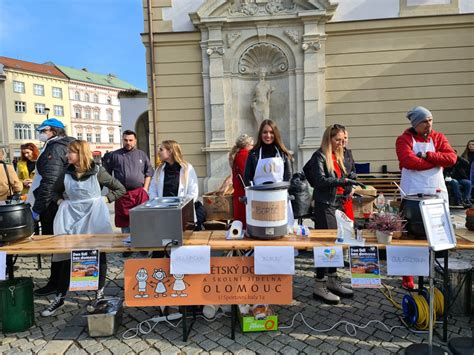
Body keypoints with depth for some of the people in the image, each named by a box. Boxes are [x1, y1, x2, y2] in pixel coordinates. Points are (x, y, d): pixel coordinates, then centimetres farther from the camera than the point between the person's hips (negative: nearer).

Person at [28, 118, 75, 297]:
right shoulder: (63, 147, 16)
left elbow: (49, 181, -23)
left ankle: (56, 283, 7)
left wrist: (37, 208, -21)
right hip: (60, 202, 10)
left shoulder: (54, 149, -15)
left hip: (52, 204, -10)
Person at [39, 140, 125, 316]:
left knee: (98, 255, 3)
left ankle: (99, 293, 21)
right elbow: (55, 191, 23)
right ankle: (59, 297, 17)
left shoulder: (97, 171, -6)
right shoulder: (67, 174, 5)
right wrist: (60, 201, 5)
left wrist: (104, 199, -8)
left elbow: (120, 189, 0)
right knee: (67, 257, 3)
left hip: (94, 217, -3)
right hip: (72, 216, 3)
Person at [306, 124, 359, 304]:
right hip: (325, 205, -8)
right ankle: (319, 286, 5)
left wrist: (349, 188, 7)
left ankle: (332, 281, 24)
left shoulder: (338, 156, 17)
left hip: (338, 204, 8)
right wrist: (343, 181, -23)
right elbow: (320, 180, -19)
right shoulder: (320, 156, -8)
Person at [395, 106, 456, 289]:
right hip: (412, 195, -4)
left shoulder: (439, 137, 11)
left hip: (437, 193, 4)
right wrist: (438, 161, -9)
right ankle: (407, 276, 13)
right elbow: (408, 161, -18)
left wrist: (427, 155, -14)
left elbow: (452, 158, -4)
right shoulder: (404, 139, -1)